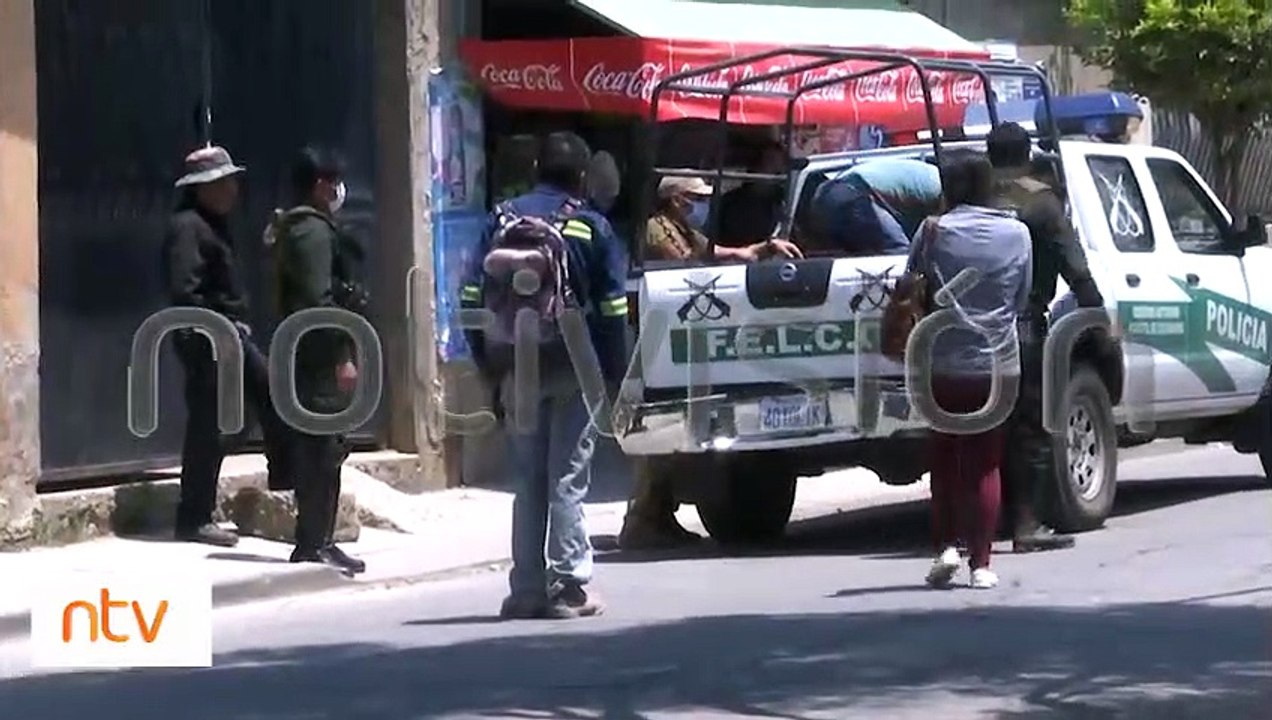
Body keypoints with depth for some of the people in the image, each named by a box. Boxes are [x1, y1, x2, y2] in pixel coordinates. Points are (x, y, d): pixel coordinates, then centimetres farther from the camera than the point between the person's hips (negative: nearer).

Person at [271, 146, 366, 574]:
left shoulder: (295, 228, 19)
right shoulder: (314, 231, -13)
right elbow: (319, 299, -21)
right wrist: (341, 357, -20)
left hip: (309, 358, 10)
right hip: (321, 358, -10)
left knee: (315, 452, 12)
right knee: (324, 452, -8)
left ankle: (316, 541, 16)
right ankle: (314, 543, -7)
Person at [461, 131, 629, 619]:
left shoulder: (502, 219, 6)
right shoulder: (592, 228, -2)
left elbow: (472, 295, 1)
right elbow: (612, 309, -7)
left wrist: (488, 362, 5)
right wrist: (615, 374, -3)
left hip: (518, 369, 3)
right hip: (572, 369, -3)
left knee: (528, 480, 11)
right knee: (566, 479, 1)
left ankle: (526, 588, 9)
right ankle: (568, 587, -1)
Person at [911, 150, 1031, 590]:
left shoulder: (935, 231, -7)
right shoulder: (1016, 234, -1)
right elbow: (1022, 298, 7)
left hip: (944, 361, -1)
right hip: (998, 361, 1)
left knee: (945, 457, 14)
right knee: (985, 463, 5)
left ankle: (946, 546, 2)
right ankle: (980, 564, 2)